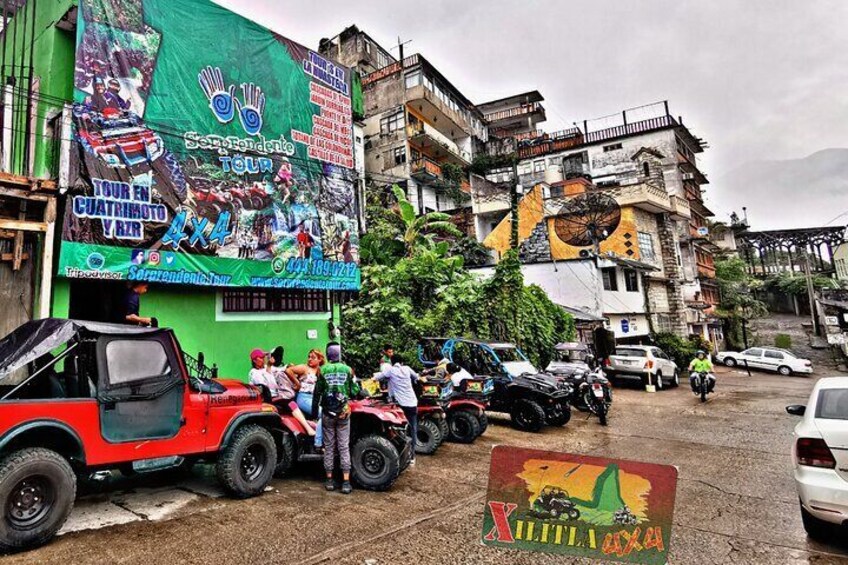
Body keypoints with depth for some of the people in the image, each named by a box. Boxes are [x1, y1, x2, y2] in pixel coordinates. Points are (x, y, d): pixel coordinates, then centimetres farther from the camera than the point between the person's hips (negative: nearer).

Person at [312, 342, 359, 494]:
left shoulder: (323, 370, -3)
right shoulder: (347, 369, -2)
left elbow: (317, 393, 1)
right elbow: (354, 391, 0)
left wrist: (314, 411, 11)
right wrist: (356, 383, 21)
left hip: (328, 413, 0)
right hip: (344, 413, 0)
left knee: (329, 446, 10)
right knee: (344, 447, 4)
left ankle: (329, 480, 16)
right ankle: (346, 482, 2)